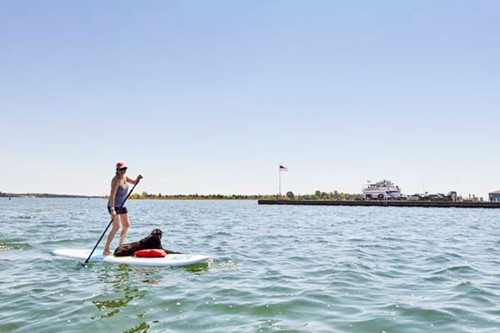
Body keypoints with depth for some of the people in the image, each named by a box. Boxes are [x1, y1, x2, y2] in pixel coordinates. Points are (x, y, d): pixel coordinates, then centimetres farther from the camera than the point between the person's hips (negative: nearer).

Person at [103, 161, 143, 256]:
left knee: (126, 225, 13)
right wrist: (112, 210, -37)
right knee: (116, 227, -17)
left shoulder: (125, 177, 4)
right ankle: (106, 250, -14)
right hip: (114, 205, -9)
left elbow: (134, 182, 18)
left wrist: (138, 178, -6)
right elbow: (112, 195, -29)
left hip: (122, 205, 9)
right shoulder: (116, 180, -21)